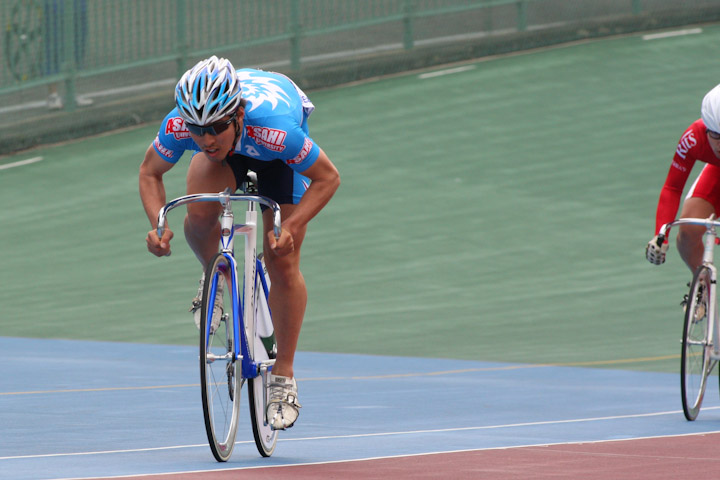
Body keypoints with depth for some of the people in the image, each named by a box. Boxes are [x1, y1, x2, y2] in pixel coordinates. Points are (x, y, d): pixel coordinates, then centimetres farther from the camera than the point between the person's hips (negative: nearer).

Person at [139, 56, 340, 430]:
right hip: (229, 157, 2)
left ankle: (283, 379, 7)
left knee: (282, 264, -7)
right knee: (199, 216, -29)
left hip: (276, 157, -2)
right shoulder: (178, 126, -37)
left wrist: (290, 227, -40)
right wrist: (158, 225, -30)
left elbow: (327, 178, -29)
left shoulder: (275, 128, -45)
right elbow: (150, 172, -15)